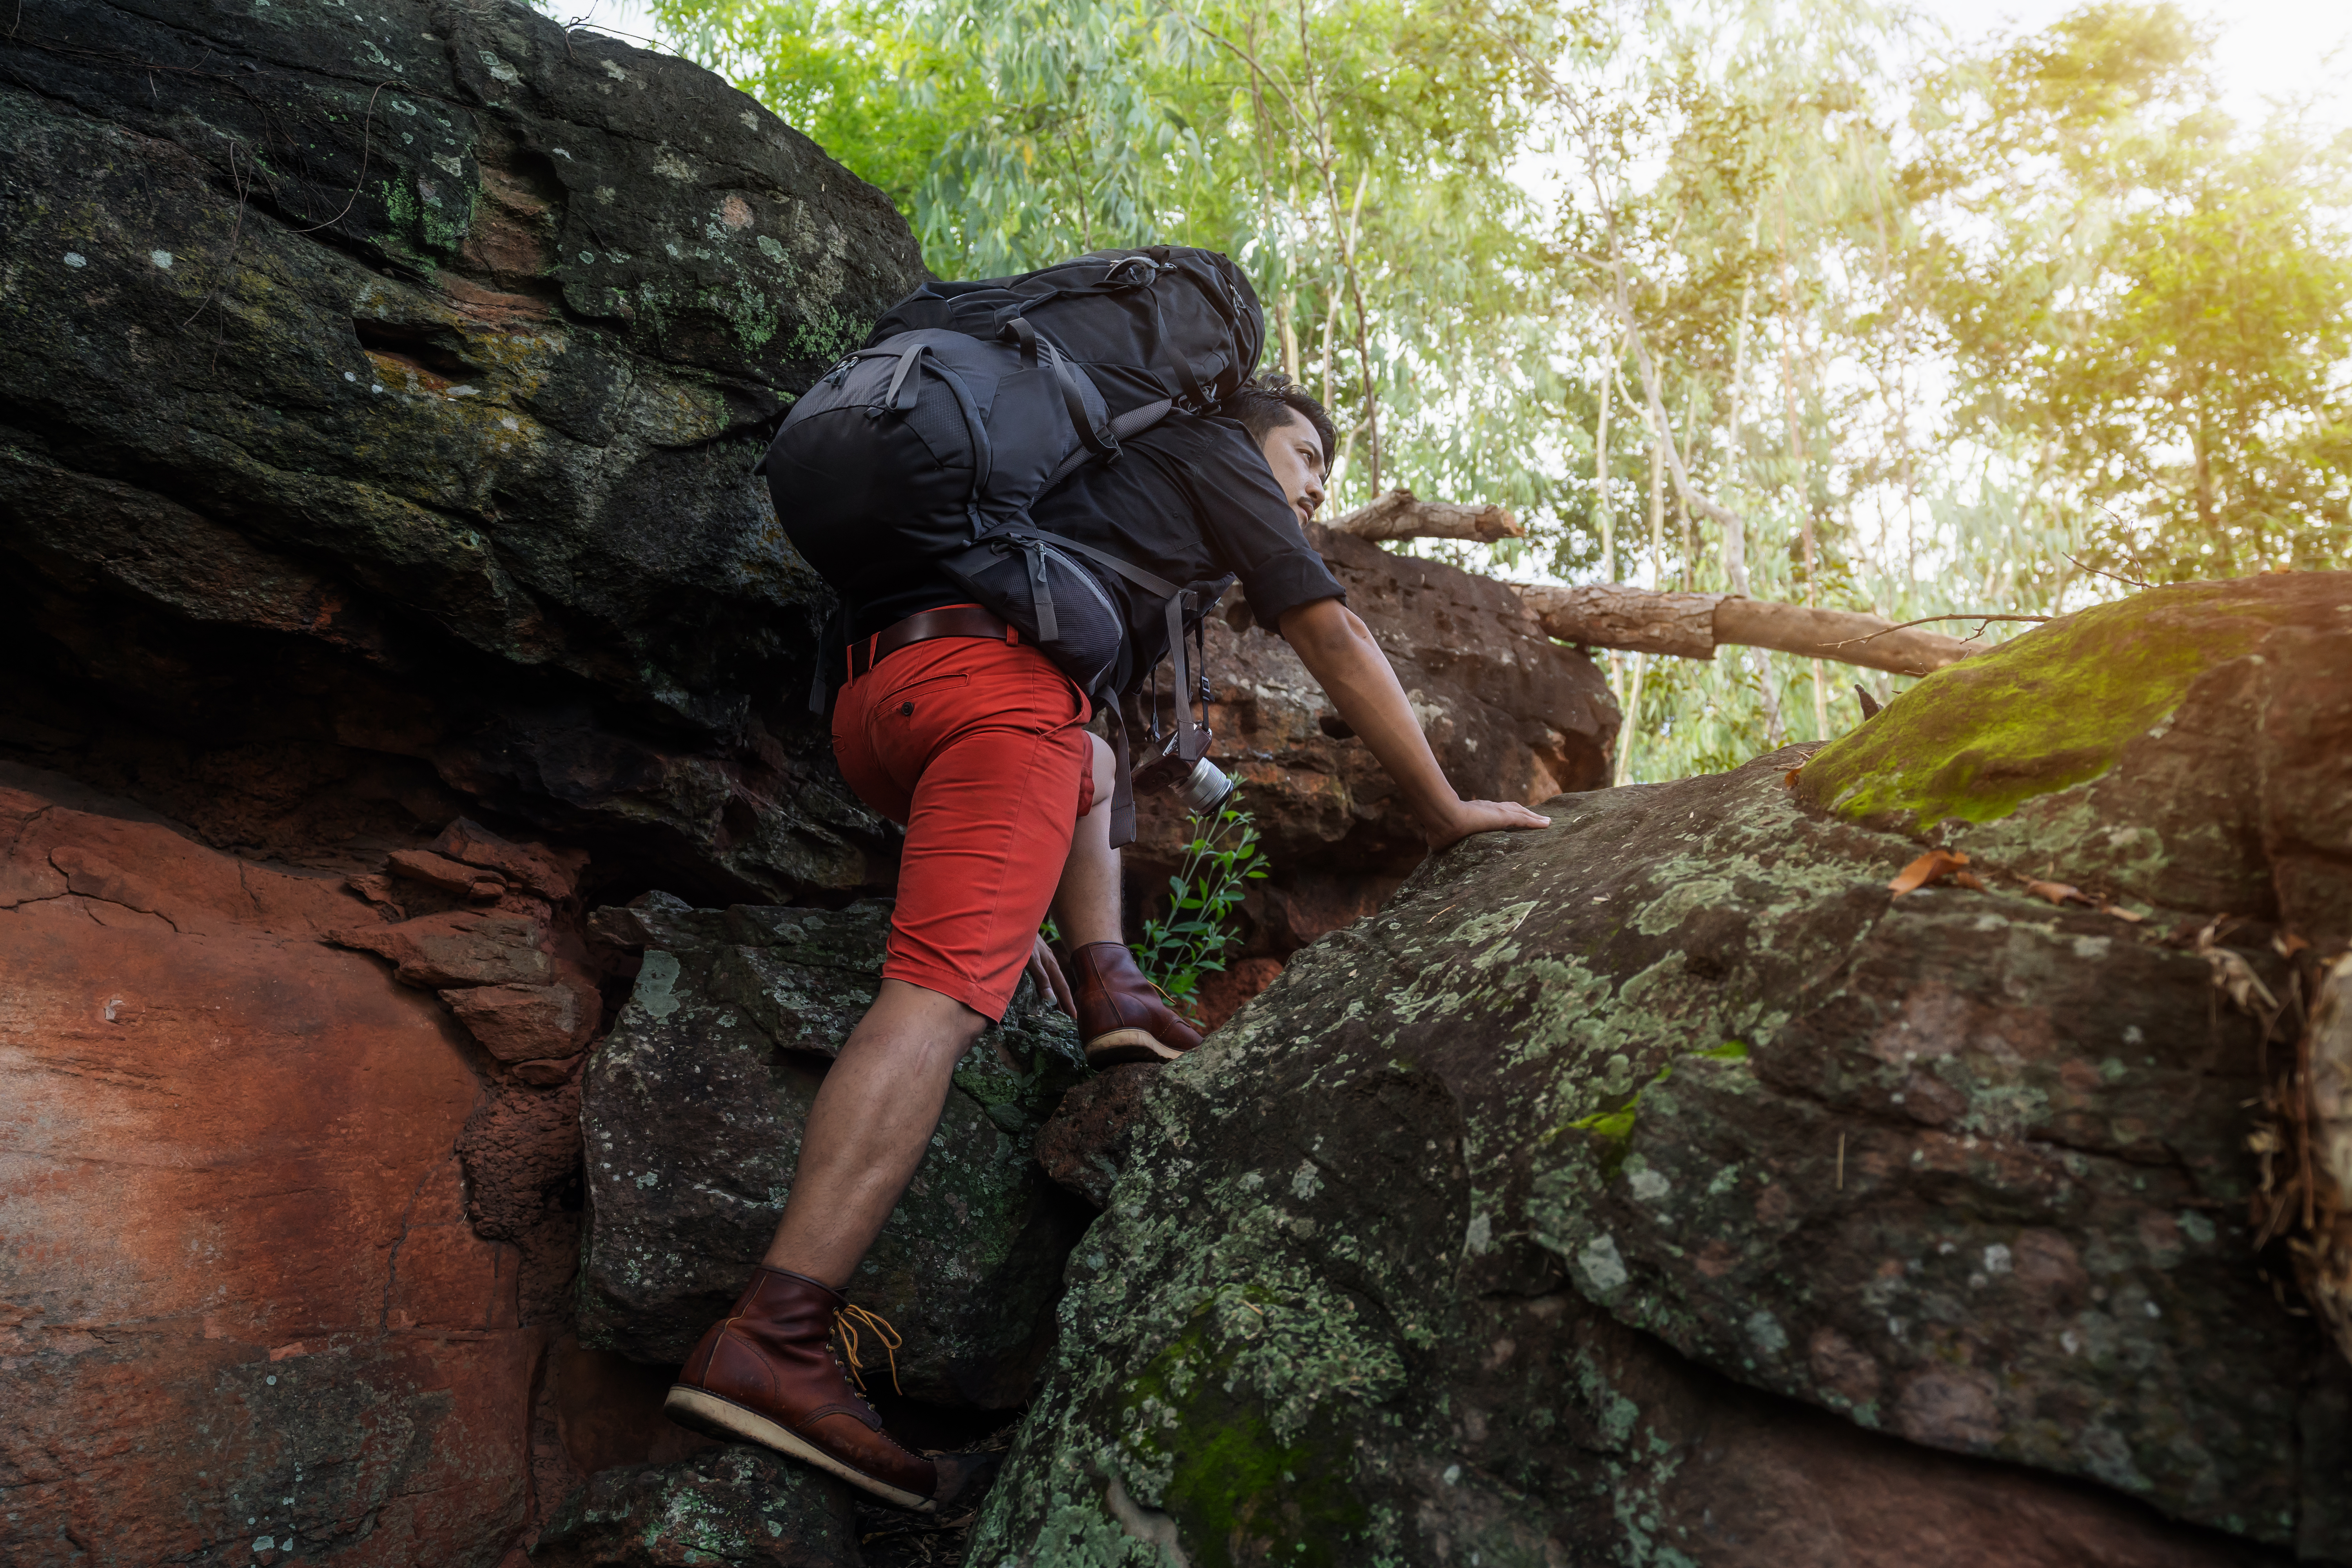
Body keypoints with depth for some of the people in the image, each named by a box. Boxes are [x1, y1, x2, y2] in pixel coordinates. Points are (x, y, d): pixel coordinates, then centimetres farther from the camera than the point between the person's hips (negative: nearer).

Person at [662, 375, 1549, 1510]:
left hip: (868, 701, 9)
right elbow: (1334, 639, 14)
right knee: (941, 994, -21)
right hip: (992, 675, -9)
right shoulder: (1210, 453, 21)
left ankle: (1107, 983, 11)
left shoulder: (1106, 470, 41)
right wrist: (1443, 810, 18)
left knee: (1088, 762, 35)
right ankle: (770, 1340, -32)